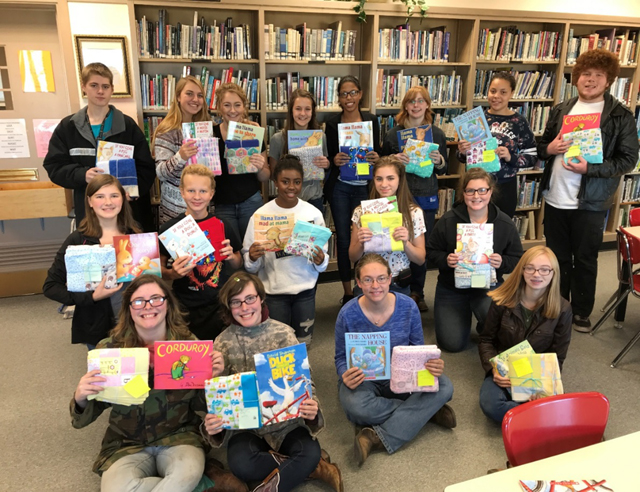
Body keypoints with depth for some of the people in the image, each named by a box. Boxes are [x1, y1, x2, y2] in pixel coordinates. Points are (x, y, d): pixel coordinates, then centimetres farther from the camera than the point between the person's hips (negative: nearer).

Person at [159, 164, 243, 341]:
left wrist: (231, 257, -9)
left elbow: (238, 265, 12)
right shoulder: (170, 228, -5)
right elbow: (158, 270, 2)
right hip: (187, 310, -1)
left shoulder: (222, 225, 1)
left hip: (221, 305, 1)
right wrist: (174, 273, -18)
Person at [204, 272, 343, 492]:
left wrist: (311, 408, -26)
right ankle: (311, 467, -11)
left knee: (311, 453, -28)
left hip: (285, 420, 0)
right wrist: (212, 424, -24)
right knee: (241, 464, -29)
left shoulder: (283, 333, -7)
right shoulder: (223, 343, -6)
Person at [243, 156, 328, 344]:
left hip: (305, 289, 2)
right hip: (274, 291, -1)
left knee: (303, 343, 13)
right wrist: (252, 258, -25)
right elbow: (250, 266, -4)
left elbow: (323, 256, 3)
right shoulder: (260, 215, -7)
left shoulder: (313, 213, -3)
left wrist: (320, 261, -18)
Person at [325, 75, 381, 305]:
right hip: (339, 187, 0)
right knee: (343, 239, 4)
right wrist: (334, 161, -17)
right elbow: (329, 158, 5)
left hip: (364, 187, 0)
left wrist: (376, 157, -16)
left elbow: (377, 153, 6)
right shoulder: (332, 123, 1)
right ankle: (347, 292, 18)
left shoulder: (372, 120, 3)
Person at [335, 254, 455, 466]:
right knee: (356, 406, -37)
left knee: (444, 387, -24)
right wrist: (346, 376, -28)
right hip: (364, 380, -2)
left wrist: (433, 365, -23)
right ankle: (425, 412, -13)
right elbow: (341, 358, -3)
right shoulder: (348, 314, -14)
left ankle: (378, 438, -25)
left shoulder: (408, 306, -9)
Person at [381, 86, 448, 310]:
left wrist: (439, 161, -10)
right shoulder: (393, 133, 1)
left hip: (426, 198, 2)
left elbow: (443, 170, 12)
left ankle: (417, 292, 24)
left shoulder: (437, 134, 6)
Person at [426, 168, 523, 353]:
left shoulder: (505, 223, -7)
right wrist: (446, 260, -23)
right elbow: (431, 251, -2)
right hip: (451, 287, 0)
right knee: (452, 344, -4)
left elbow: (517, 259, 1)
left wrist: (502, 262, -21)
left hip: (489, 287, 0)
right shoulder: (448, 221, -10)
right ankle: (464, 314, 32)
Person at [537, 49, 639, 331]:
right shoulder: (560, 110, 8)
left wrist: (589, 168, -21)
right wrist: (549, 149, -9)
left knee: (585, 260, 7)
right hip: (555, 199, 4)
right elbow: (542, 146, 15)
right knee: (557, 257, 14)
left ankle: (581, 312, 24)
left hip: (590, 202, -3)